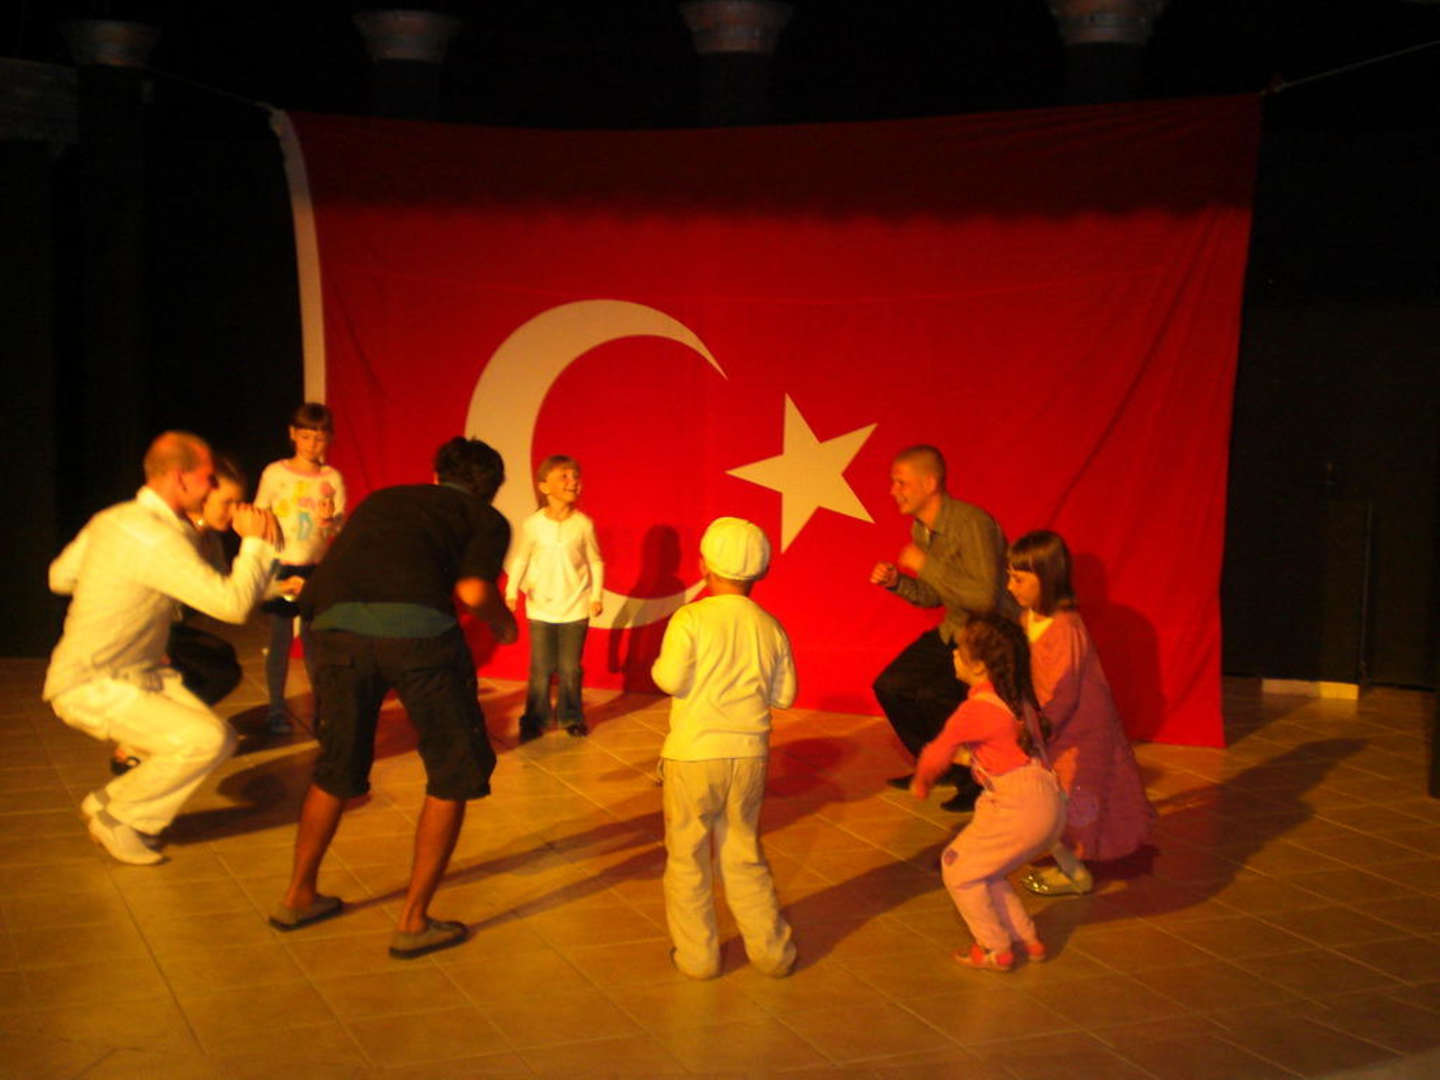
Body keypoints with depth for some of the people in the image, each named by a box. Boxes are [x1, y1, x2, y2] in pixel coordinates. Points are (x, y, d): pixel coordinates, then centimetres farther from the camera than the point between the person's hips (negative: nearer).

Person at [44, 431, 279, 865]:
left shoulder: (111, 520, 6)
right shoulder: (159, 539, -24)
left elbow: (60, 576, 19)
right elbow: (233, 603, -27)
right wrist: (256, 542, -13)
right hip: (90, 687, -10)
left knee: (220, 738, 1)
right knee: (204, 739, -24)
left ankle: (110, 801, 15)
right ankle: (115, 818, -3)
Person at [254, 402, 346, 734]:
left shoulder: (332, 478, 0)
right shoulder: (275, 473, -2)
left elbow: (342, 526, -6)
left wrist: (330, 520, -28)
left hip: (315, 569, 1)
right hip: (280, 568, -1)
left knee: (314, 636, 6)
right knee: (280, 637, -2)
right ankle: (276, 710, 5)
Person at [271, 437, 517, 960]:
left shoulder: (381, 500, 34)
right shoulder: (488, 520, 21)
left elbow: (328, 575, 29)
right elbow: (472, 588, 2)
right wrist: (503, 622, 21)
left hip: (337, 624, 4)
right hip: (418, 628, -4)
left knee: (337, 767, 26)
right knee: (455, 774, 16)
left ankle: (298, 897, 39)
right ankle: (413, 922, 17)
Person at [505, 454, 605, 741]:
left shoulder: (583, 524, -5)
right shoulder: (532, 524, -7)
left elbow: (596, 562, 3)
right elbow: (519, 559, 1)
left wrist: (597, 595, -2)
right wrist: (511, 591, -7)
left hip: (575, 609, 0)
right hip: (541, 608, 0)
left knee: (570, 668, 6)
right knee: (540, 669, 5)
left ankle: (570, 717, 22)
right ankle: (535, 719, 18)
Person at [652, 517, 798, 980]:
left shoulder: (691, 619, -11)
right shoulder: (770, 627, 1)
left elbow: (671, 679, -19)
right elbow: (784, 695, 4)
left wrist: (658, 665, 2)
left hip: (694, 755, -4)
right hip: (750, 755, 4)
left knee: (687, 858, 11)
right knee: (744, 854, 18)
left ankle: (697, 955, 18)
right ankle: (771, 950, 22)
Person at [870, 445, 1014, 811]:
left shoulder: (972, 524, -25)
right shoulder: (921, 528, 3)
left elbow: (985, 597, -32)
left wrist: (926, 564, -27)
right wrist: (897, 582, -5)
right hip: (955, 631, 9)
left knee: (937, 696, -22)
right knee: (890, 686, 4)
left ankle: (976, 783, 1)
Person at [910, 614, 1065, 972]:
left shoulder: (976, 709, -16)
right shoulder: (1016, 696, 10)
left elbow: (938, 754, -5)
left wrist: (920, 782, 15)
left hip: (1022, 808, -9)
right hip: (1048, 804, 9)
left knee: (958, 869, 8)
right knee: (981, 869, 23)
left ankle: (996, 951, 17)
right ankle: (1027, 939, 27)